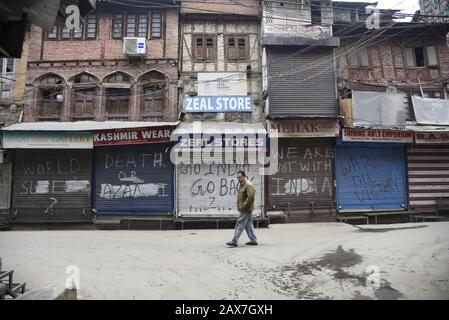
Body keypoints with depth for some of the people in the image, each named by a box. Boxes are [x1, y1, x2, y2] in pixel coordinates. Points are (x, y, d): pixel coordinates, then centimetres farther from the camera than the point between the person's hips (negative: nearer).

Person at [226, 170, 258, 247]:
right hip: (244, 209, 10)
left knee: (240, 224, -7)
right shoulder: (242, 184, 16)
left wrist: (244, 205, -20)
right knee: (249, 224, 14)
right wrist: (240, 206, 16)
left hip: (246, 209, -10)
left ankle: (234, 241, -4)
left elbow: (251, 196, -25)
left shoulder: (248, 184, -16)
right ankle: (253, 240, 21)